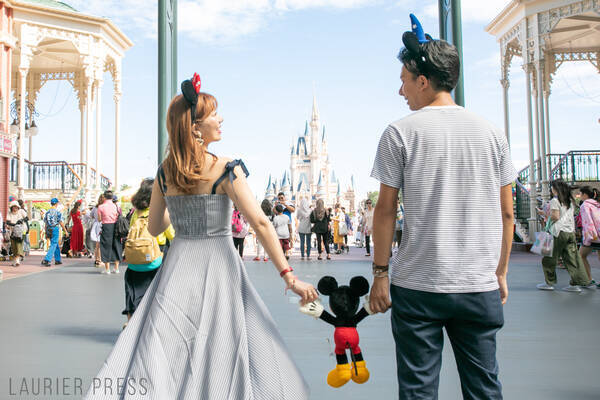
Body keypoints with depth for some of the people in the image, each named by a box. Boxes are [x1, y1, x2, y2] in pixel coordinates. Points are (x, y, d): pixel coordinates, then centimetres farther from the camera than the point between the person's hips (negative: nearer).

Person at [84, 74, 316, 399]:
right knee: (221, 360, 7)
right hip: (217, 265, -4)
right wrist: (289, 276, -12)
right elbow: (260, 224, -16)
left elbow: (154, 227, 12)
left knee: (155, 357, 13)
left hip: (177, 266, 5)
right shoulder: (226, 169, -12)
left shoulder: (164, 172, 2)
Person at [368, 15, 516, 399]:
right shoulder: (491, 132, 6)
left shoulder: (401, 132, -5)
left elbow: (386, 210, -5)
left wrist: (380, 272, 4)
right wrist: (500, 273, 17)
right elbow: (507, 213, 8)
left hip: (418, 285, -3)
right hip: (481, 286, 4)